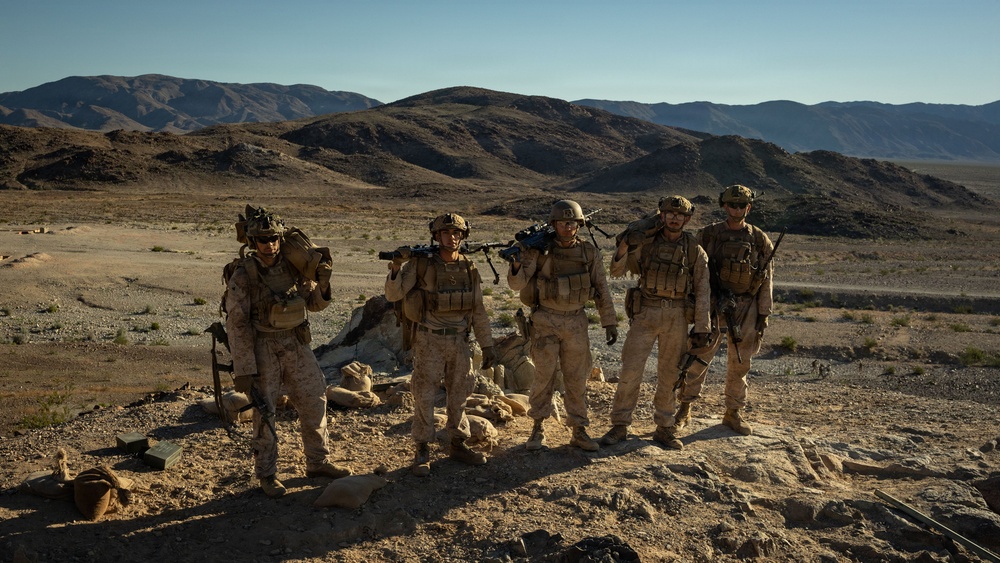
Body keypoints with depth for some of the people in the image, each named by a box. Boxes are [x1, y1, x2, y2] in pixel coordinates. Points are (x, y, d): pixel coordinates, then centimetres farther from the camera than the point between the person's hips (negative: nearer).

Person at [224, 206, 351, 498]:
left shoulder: (293, 266, -1)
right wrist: (242, 370, -16)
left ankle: (318, 462, 26)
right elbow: (237, 324, -14)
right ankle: (267, 475, 19)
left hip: (296, 344, 5)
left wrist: (323, 282, -13)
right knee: (265, 412, 3)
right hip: (262, 348, -5)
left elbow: (315, 303, 8)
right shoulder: (243, 276, -14)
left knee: (314, 402, 10)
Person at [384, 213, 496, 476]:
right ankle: (422, 452, 12)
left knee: (459, 395, 12)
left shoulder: (469, 269, 4)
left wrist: (487, 345, 9)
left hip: (459, 341, 4)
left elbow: (478, 311, 10)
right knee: (424, 396, 0)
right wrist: (396, 268, -28)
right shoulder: (420, 264, -7)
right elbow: (393, 295, -10)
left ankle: (458, 444, 28)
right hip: (429, 341, -4)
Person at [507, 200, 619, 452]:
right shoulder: (539, 250, -8)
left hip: (576, 322, 2)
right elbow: (517, 284, -11)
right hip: (545, 321, -2)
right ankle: (538, 429, 19)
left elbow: (602, 290, 6)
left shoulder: (590, 253, 0)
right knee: (544, 376, 4)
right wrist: (518, 262, -30)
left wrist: (610, 322, 4)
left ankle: (579, 431, 18)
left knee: (577, 378, 8)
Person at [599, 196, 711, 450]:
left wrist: (701, 328, -3)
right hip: (645, 314, -1)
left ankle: (664, 428, 21)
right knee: (630, 370, -3)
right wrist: (624, 245, -18)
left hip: (676, 317, 1)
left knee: (670, 374, 9)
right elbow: (617, 272, 0)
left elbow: (702, 291, 2)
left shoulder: (694, 250, 1)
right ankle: (620, 426, 8)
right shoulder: (645, 242, 0)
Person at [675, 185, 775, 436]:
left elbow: (767, 280, 4)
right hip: (713, 305, -1)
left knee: (740, 364, 9)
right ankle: (684, 409, 11)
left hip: (746, 309, 1)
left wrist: (763, 316, 0)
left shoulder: (759, 240, 2)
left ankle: (733, 413, 23)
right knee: (698, 358, -1)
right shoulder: (709, 234, 1)